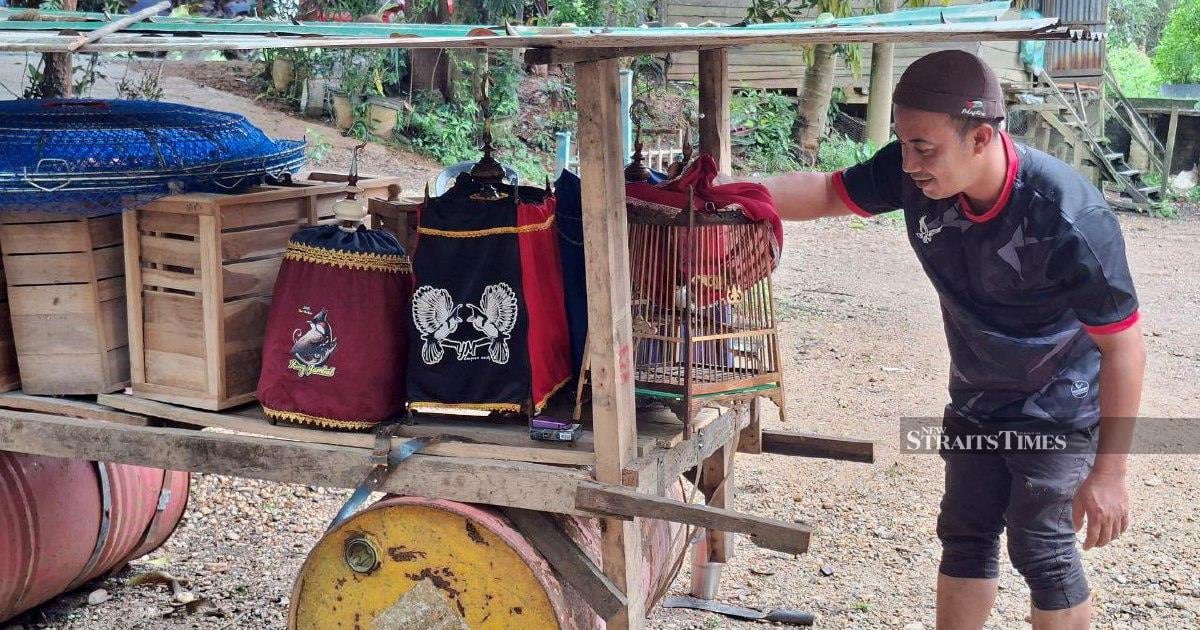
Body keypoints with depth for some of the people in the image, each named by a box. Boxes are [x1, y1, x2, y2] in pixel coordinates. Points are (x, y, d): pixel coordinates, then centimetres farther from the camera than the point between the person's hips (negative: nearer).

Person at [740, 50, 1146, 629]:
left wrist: (1108, 472, -22)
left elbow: (1124, 348, -25)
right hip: (974, 401, 6)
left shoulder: (1070, 218, -35)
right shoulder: (916, 175, -21)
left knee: (1040, 547, -1)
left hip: (1056, 411, -5)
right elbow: (826, 192, -5)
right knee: (965, 535, 14)